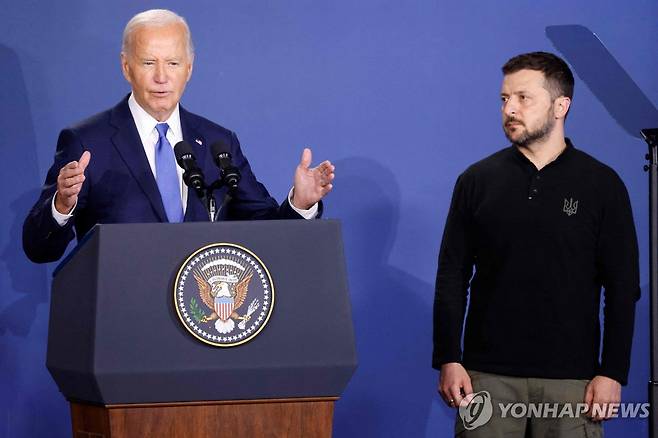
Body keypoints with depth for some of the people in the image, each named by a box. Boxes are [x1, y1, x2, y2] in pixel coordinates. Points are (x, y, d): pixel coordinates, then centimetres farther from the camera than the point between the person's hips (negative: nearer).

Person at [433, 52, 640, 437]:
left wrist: (613, 373, -6)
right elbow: (452, 278, 6)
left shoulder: (602, 184, 2)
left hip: (570, 377, -1)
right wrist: (448, 360, -2)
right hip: (488, 374, 1)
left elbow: (623, 287, 1)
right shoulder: (477, 181, 6)